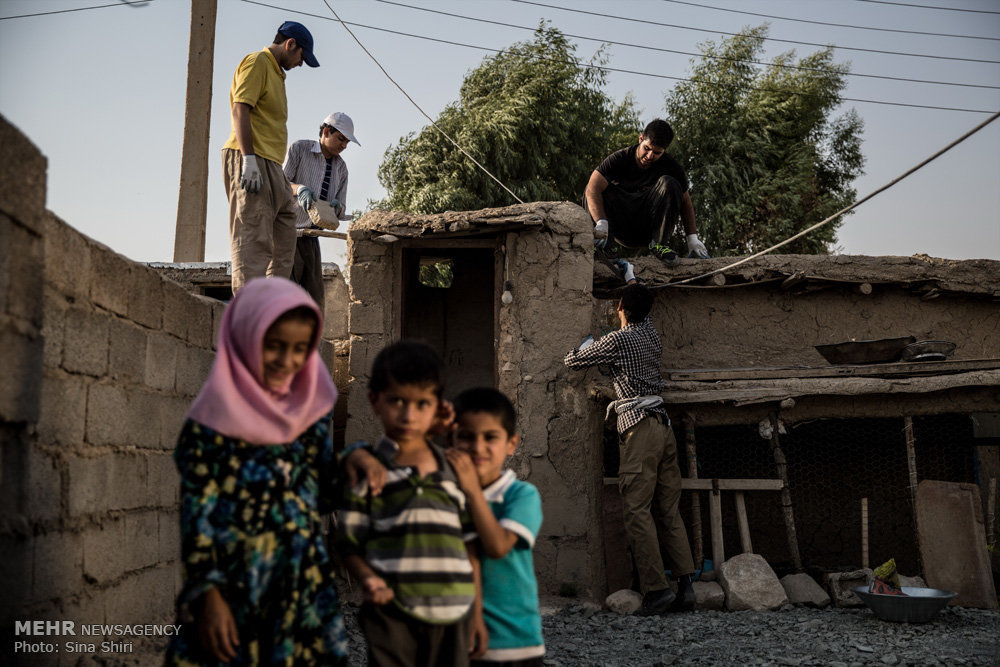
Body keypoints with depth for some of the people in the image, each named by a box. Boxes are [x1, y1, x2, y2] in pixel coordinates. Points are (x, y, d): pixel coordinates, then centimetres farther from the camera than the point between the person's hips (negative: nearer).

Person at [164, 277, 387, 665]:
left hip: (305, 589, 4)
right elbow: (196, 516, -8)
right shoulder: (213, 422, -8)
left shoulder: (312, 409, 5)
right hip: (234, 591, -4)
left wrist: (351, 461, -7)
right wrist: (209, 596, -13)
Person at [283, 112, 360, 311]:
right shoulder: (299, 148, -7)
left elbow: (341, 211, 4)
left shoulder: (341, 168, 8)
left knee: (315, 294, 0)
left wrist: (336, 207, -20)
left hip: (309, 236, 6)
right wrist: (300, 189, -39)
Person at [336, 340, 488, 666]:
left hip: (453, 615, 4)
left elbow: (470, 545, 13)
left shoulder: (454, 470, 11)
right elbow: (349, 544, -1)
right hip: (392, 615, -3)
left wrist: (477, 613, 13)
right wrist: (368, 579, -20)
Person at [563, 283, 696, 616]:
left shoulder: (617, 340, -5)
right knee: (668, 511, 8)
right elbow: (643, 314, 39)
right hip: (663, 424, 8)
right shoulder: (651, 333, 14)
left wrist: (587, 344, 25)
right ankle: (686, 585, 2)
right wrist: (634, 283, 54)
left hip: (638, 426, -7)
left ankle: (656, 589, -13)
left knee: (637, 511, -8)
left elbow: (572, 361, 5)